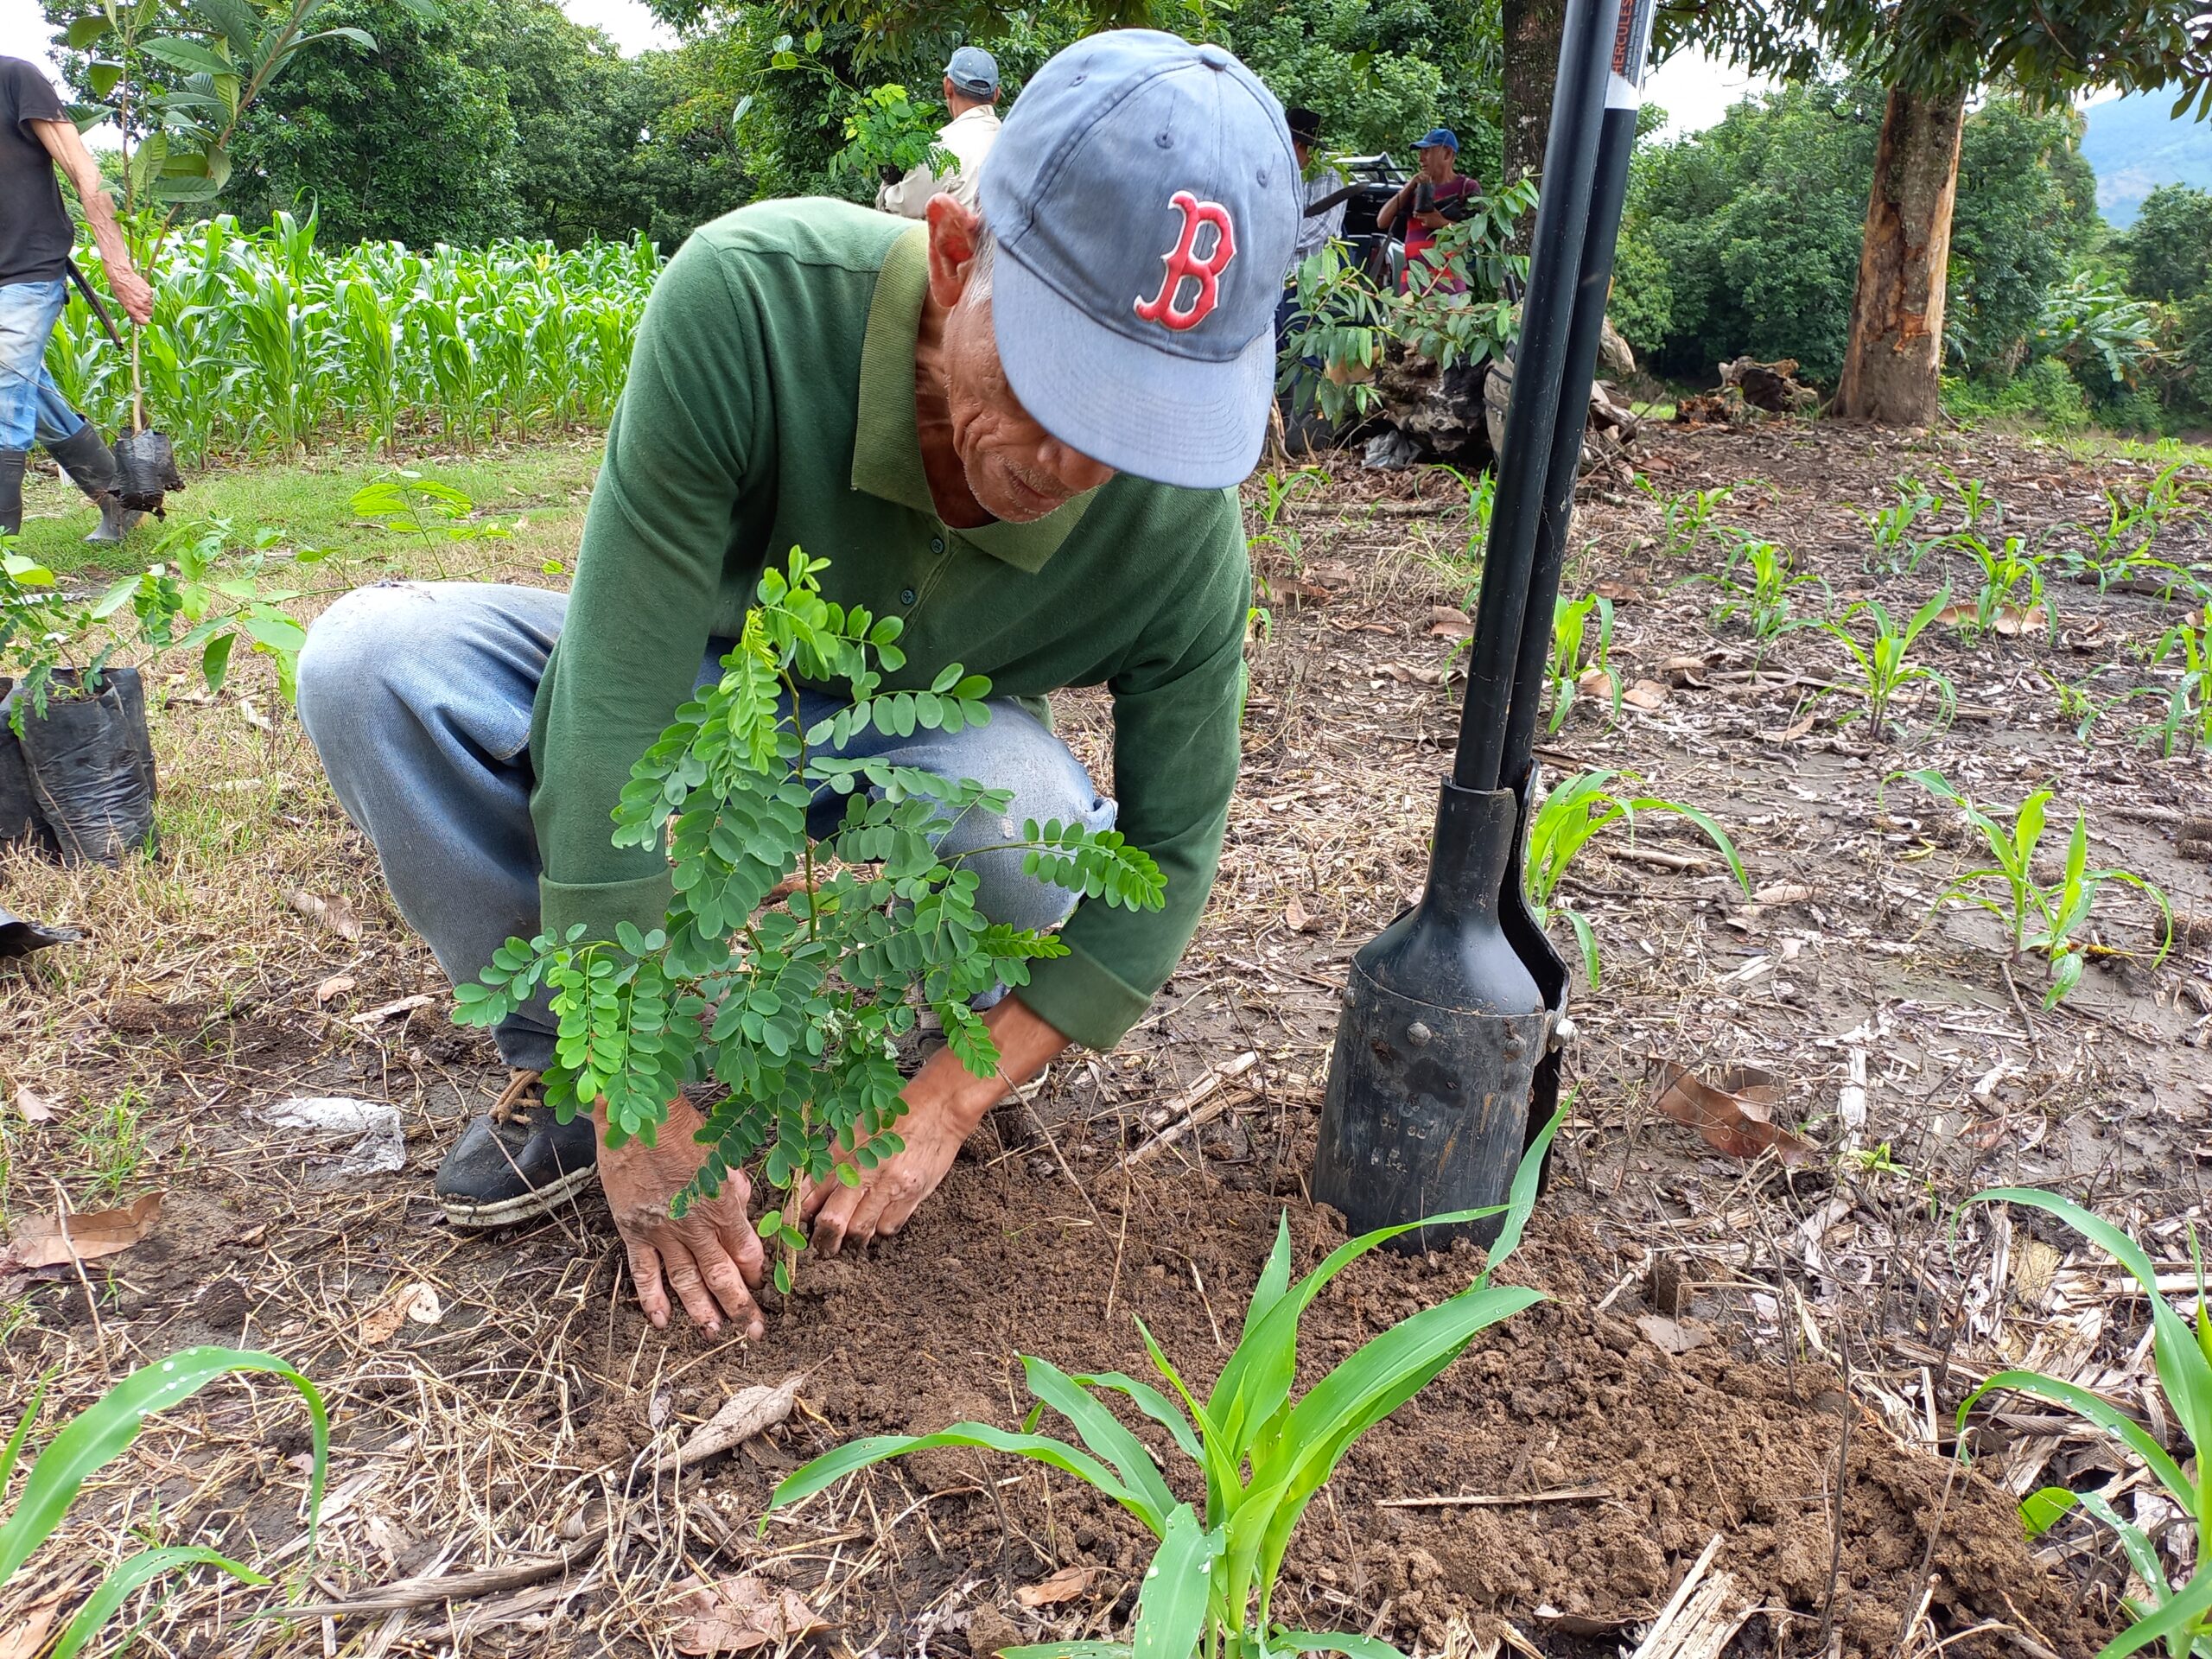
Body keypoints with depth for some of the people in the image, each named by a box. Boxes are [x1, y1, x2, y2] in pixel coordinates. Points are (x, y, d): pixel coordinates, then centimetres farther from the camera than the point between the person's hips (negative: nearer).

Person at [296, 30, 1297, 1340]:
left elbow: (1170, 851, -16)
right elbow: (613, 717, -34)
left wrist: (946, 1104, -23)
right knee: (372, 663, -26)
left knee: (1038, 832, -34)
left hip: (905, 741, 1)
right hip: (686, 680, 0)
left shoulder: (1181, 524, -28)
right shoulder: (749, 298, -35)